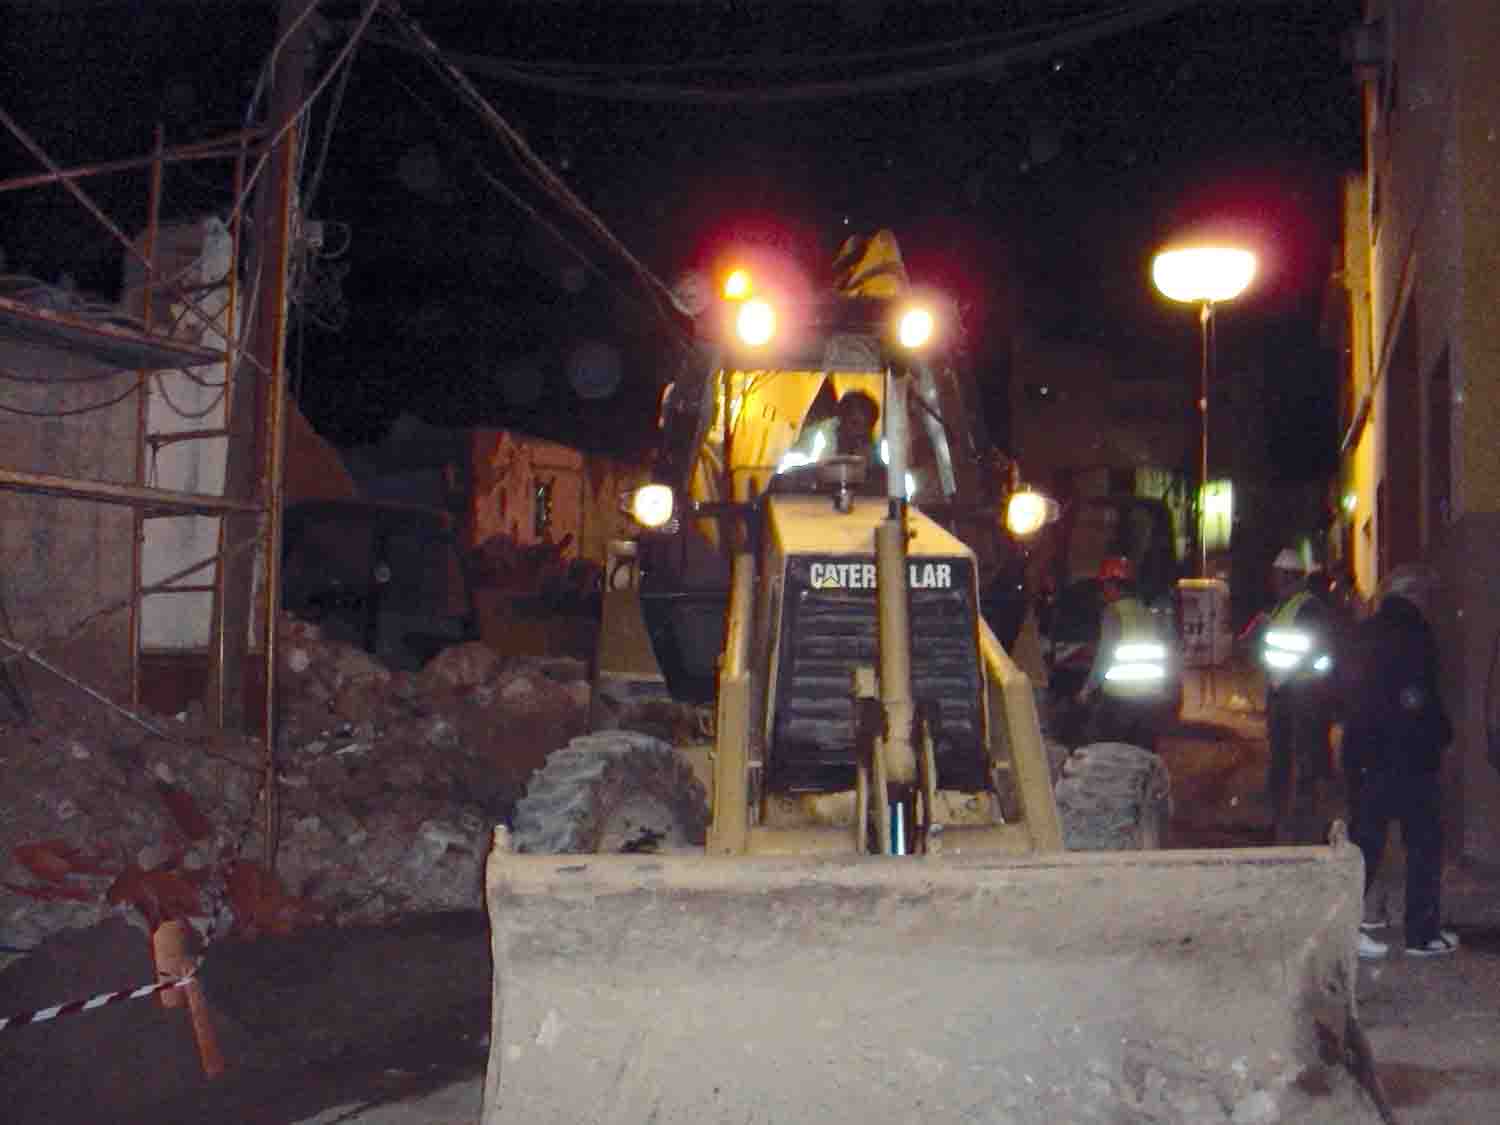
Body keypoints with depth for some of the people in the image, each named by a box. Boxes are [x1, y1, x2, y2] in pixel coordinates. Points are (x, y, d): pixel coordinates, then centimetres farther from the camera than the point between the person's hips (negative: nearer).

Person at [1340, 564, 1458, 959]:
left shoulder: (1363, 632, 10)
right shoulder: (1413, 635, -14)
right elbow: (1421, 701, -17)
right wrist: (1442, 734, -2)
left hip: (1363, 753, 7)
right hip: (1408, 759, -7)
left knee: (1364, 838, 14)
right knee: (1424, 843, 4)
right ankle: (1423, 933, 7)